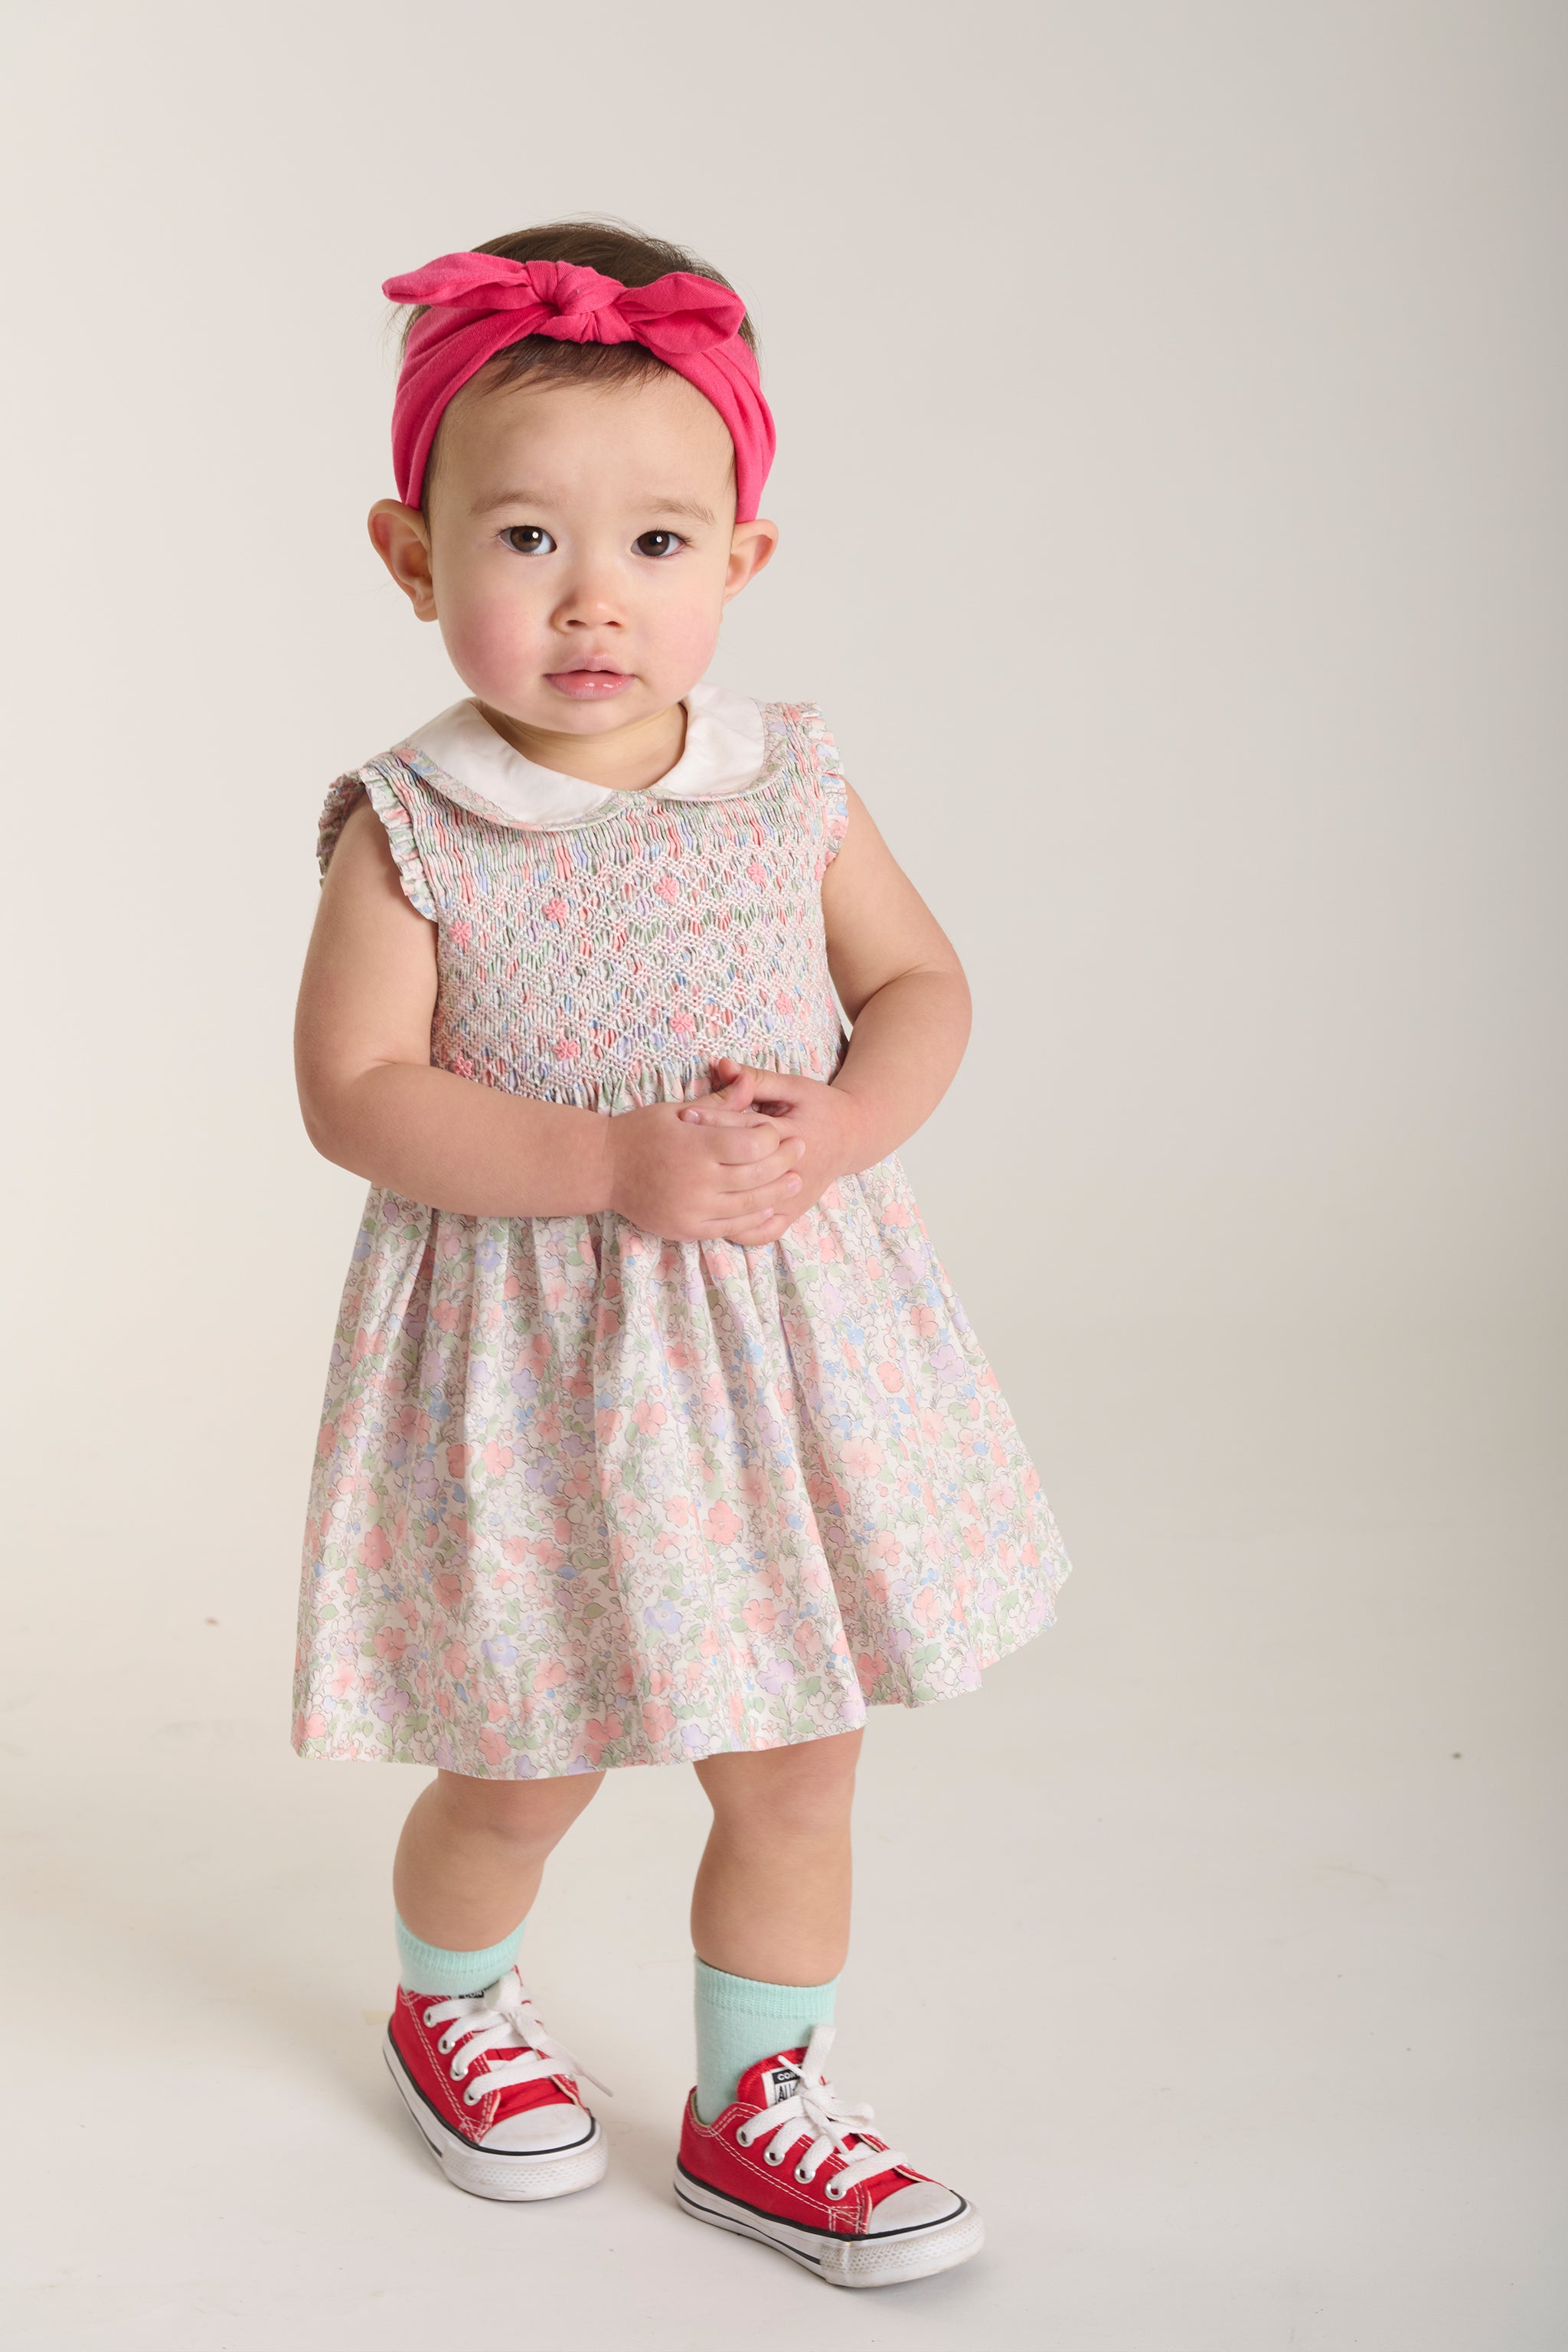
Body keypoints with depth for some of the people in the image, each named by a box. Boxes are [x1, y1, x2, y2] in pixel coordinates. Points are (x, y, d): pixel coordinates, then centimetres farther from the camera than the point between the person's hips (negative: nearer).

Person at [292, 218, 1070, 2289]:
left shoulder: (793, 787, -2)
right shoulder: (406, 830, -11)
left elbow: (924, 986, 5)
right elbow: (355, 1092, -16)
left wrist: (837, 1129, -16)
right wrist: (611, 1164, -25)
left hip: (787, 1343, 3)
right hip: (528, 1367, -3)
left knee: (799, 1770, 12)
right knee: (522, 1778, 13)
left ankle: (754, 2103, 33)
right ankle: (450, 1999, 45)